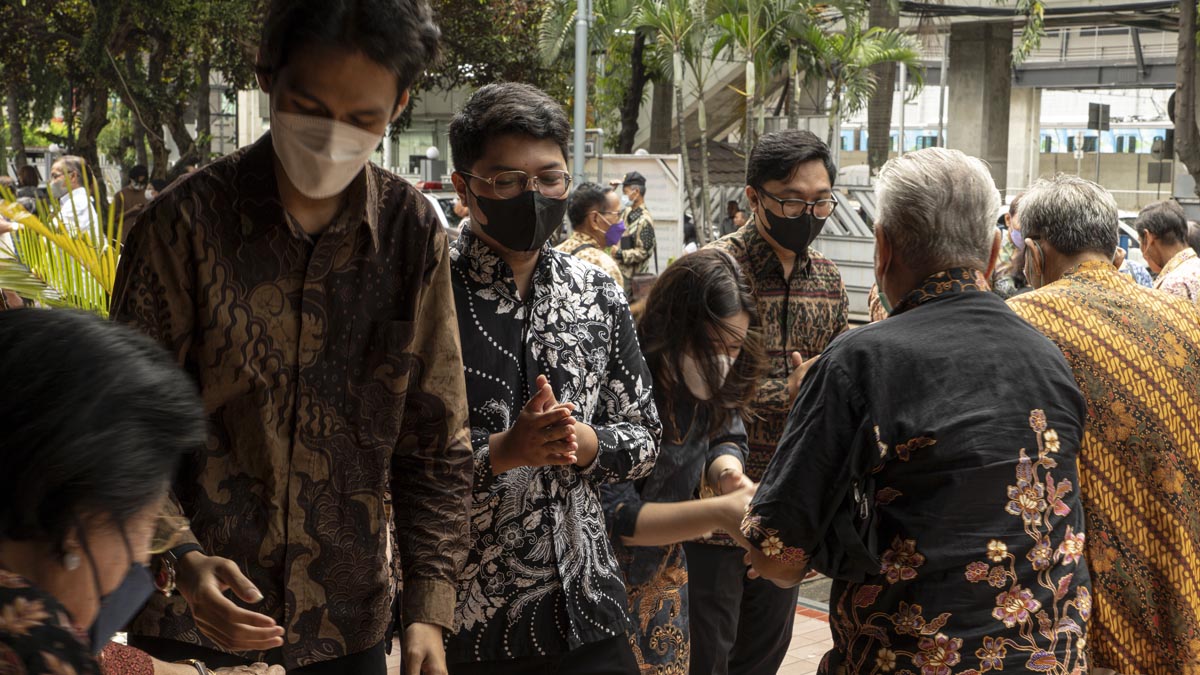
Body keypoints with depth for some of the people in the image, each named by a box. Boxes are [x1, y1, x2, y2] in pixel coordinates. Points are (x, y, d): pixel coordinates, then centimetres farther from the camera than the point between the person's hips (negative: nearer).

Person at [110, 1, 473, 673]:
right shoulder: (185, 223, -11)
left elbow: (435, 443, 1)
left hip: (350, 619, 2)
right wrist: (179, 560, -23)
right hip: (196, 618, -2)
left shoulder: (414, 233, -5)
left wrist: (429, 608, -5)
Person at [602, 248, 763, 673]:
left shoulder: (711, 384, -9)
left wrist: (728, 471, -16)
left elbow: (724, 436, 8)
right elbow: (612, 519, -31)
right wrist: (721, 512, -39)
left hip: (663, 574, 6)